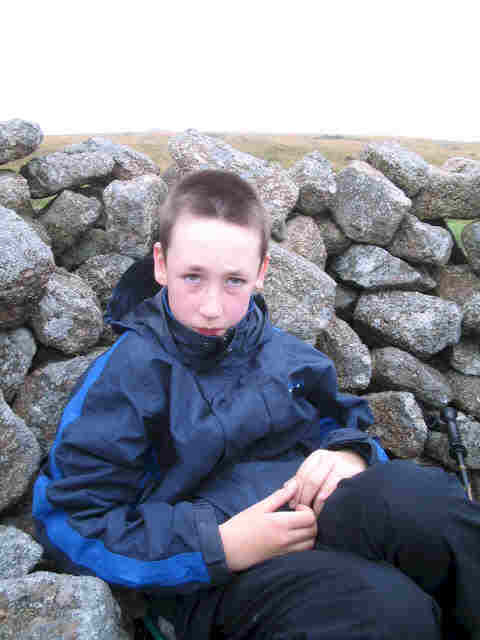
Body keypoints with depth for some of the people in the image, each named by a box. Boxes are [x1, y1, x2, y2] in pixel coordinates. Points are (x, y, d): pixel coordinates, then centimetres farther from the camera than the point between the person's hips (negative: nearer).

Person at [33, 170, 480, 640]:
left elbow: (339, 421, 22)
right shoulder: (124, 375, -5)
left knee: (414, 492, -31)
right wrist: (220, 547, -17)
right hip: (218, 581, -4)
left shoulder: (285, 355, 9)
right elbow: (70, 520, -6)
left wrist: (350, 454, -7)